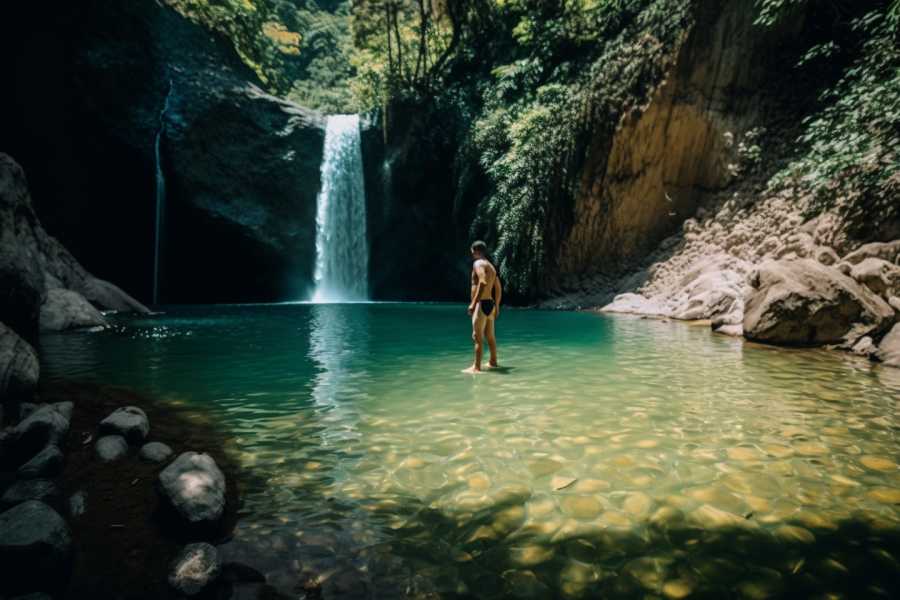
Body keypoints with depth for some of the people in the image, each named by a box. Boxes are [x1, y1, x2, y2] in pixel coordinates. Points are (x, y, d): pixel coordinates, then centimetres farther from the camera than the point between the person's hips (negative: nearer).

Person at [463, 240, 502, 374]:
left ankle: (476, 367, -9)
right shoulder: (491, 266, 19)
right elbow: (499, 289, 22)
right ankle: (493, 362, 33)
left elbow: (483, 282, -26)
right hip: (490, 304, 9)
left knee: (477, 337, -9)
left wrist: (473, 303, -28)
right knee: (490, 336, 20)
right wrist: (497, 306, 28)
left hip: (482, 304, -9)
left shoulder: (478, 263, -9)